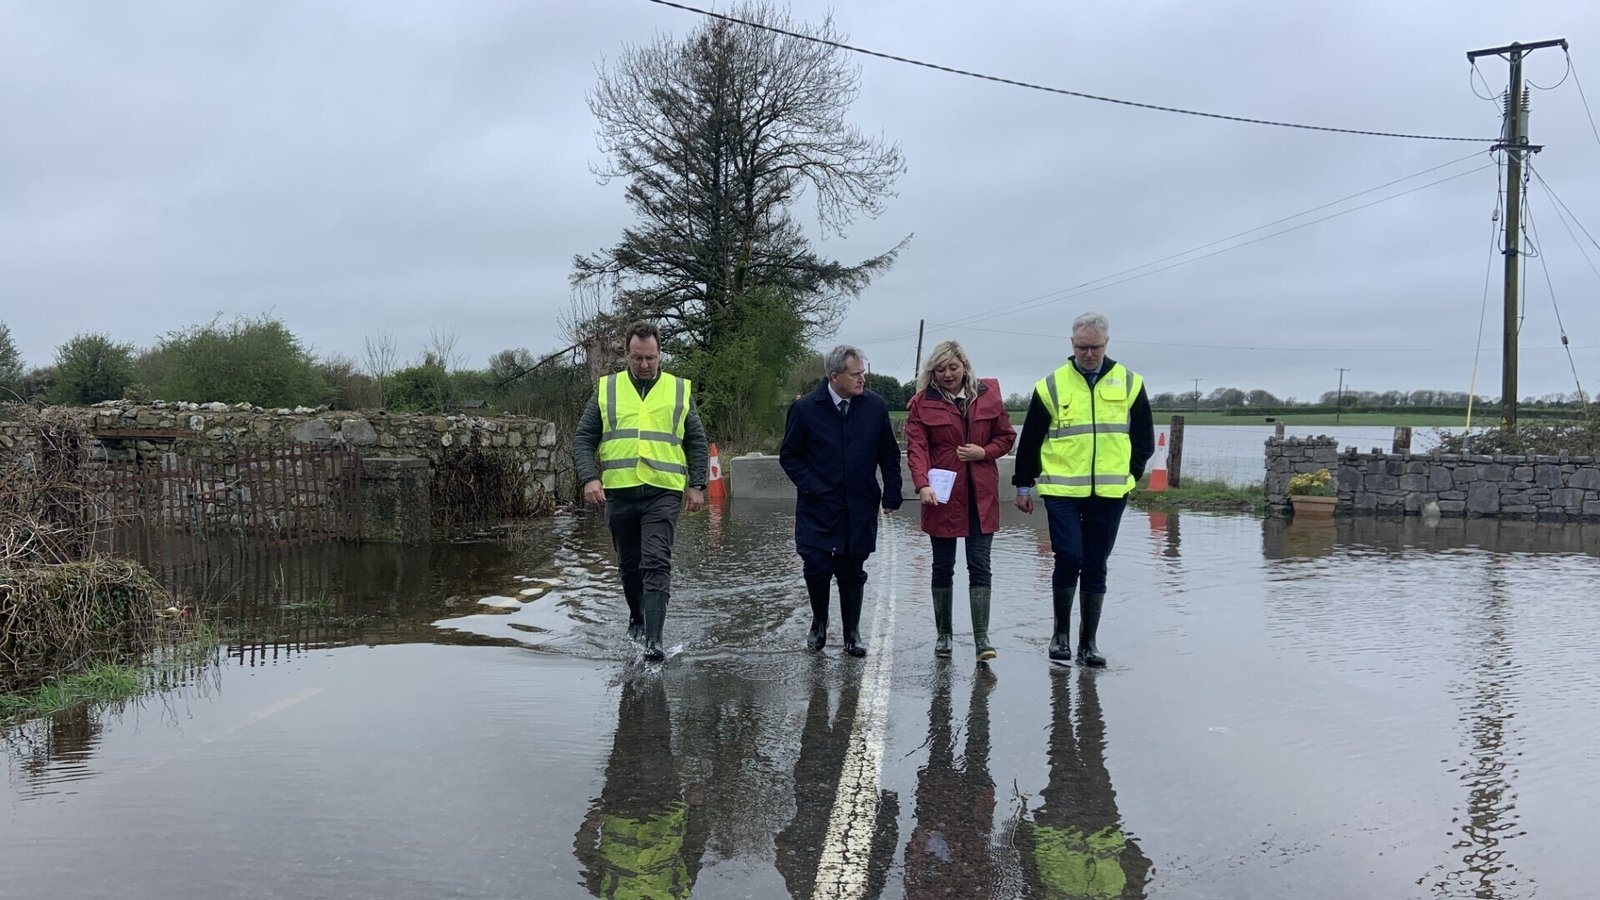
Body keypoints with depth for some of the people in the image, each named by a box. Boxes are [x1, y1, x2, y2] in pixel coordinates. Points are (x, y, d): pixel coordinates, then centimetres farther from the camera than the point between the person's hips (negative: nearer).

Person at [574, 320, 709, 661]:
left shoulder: (679, 390, 8)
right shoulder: (606, 389, 8)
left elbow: (697, 442, 13)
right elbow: (584, 439, 7)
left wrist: (697, 485, 4)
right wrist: (589, 478, -7)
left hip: (663, 492, -2)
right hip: (619, 492, 2)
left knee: (657, 564, -13)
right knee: (629, 565, 14)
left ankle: (653, 639, -15)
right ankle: (637, 618, 36)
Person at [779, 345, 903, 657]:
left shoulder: (875, 406, 1)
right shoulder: (805, 408, -5)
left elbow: (889, 454, 10)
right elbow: (789, 456, 3)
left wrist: (892, 493, 4)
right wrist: (810, 487, -8)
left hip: (860, 509, 2)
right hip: (818, 508, -2)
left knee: (852, 573, 8)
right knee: (817, 567, -7)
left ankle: (852, 633, 23)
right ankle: (819, 623, 20)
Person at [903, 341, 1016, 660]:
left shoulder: (988, 394, 5)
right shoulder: (922, 402, -1)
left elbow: (1006, 436, 11)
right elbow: (916, 448, -10)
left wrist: (984, 452, -8)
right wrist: (922, 485, -25)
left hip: (981, 495, 1)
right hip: (941, 496, -1)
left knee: (979, 565, -3)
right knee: (943, 566, 8)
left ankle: (982, 637, -2)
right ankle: (943, 635, 20)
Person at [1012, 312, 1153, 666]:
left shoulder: (1129, 384, 6)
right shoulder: (1051, 386, 1)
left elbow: (1144, 438, 14)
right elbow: (1030, 440, 7)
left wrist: (1128, 476, 6)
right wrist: (1023, 485, 8)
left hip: (1109, 493, 2)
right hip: (1062, 491, -2)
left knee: (1095, 567, 6)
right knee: (1068, 559, -10)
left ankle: (1088, 642, 15)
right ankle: (1061, 633, 10)